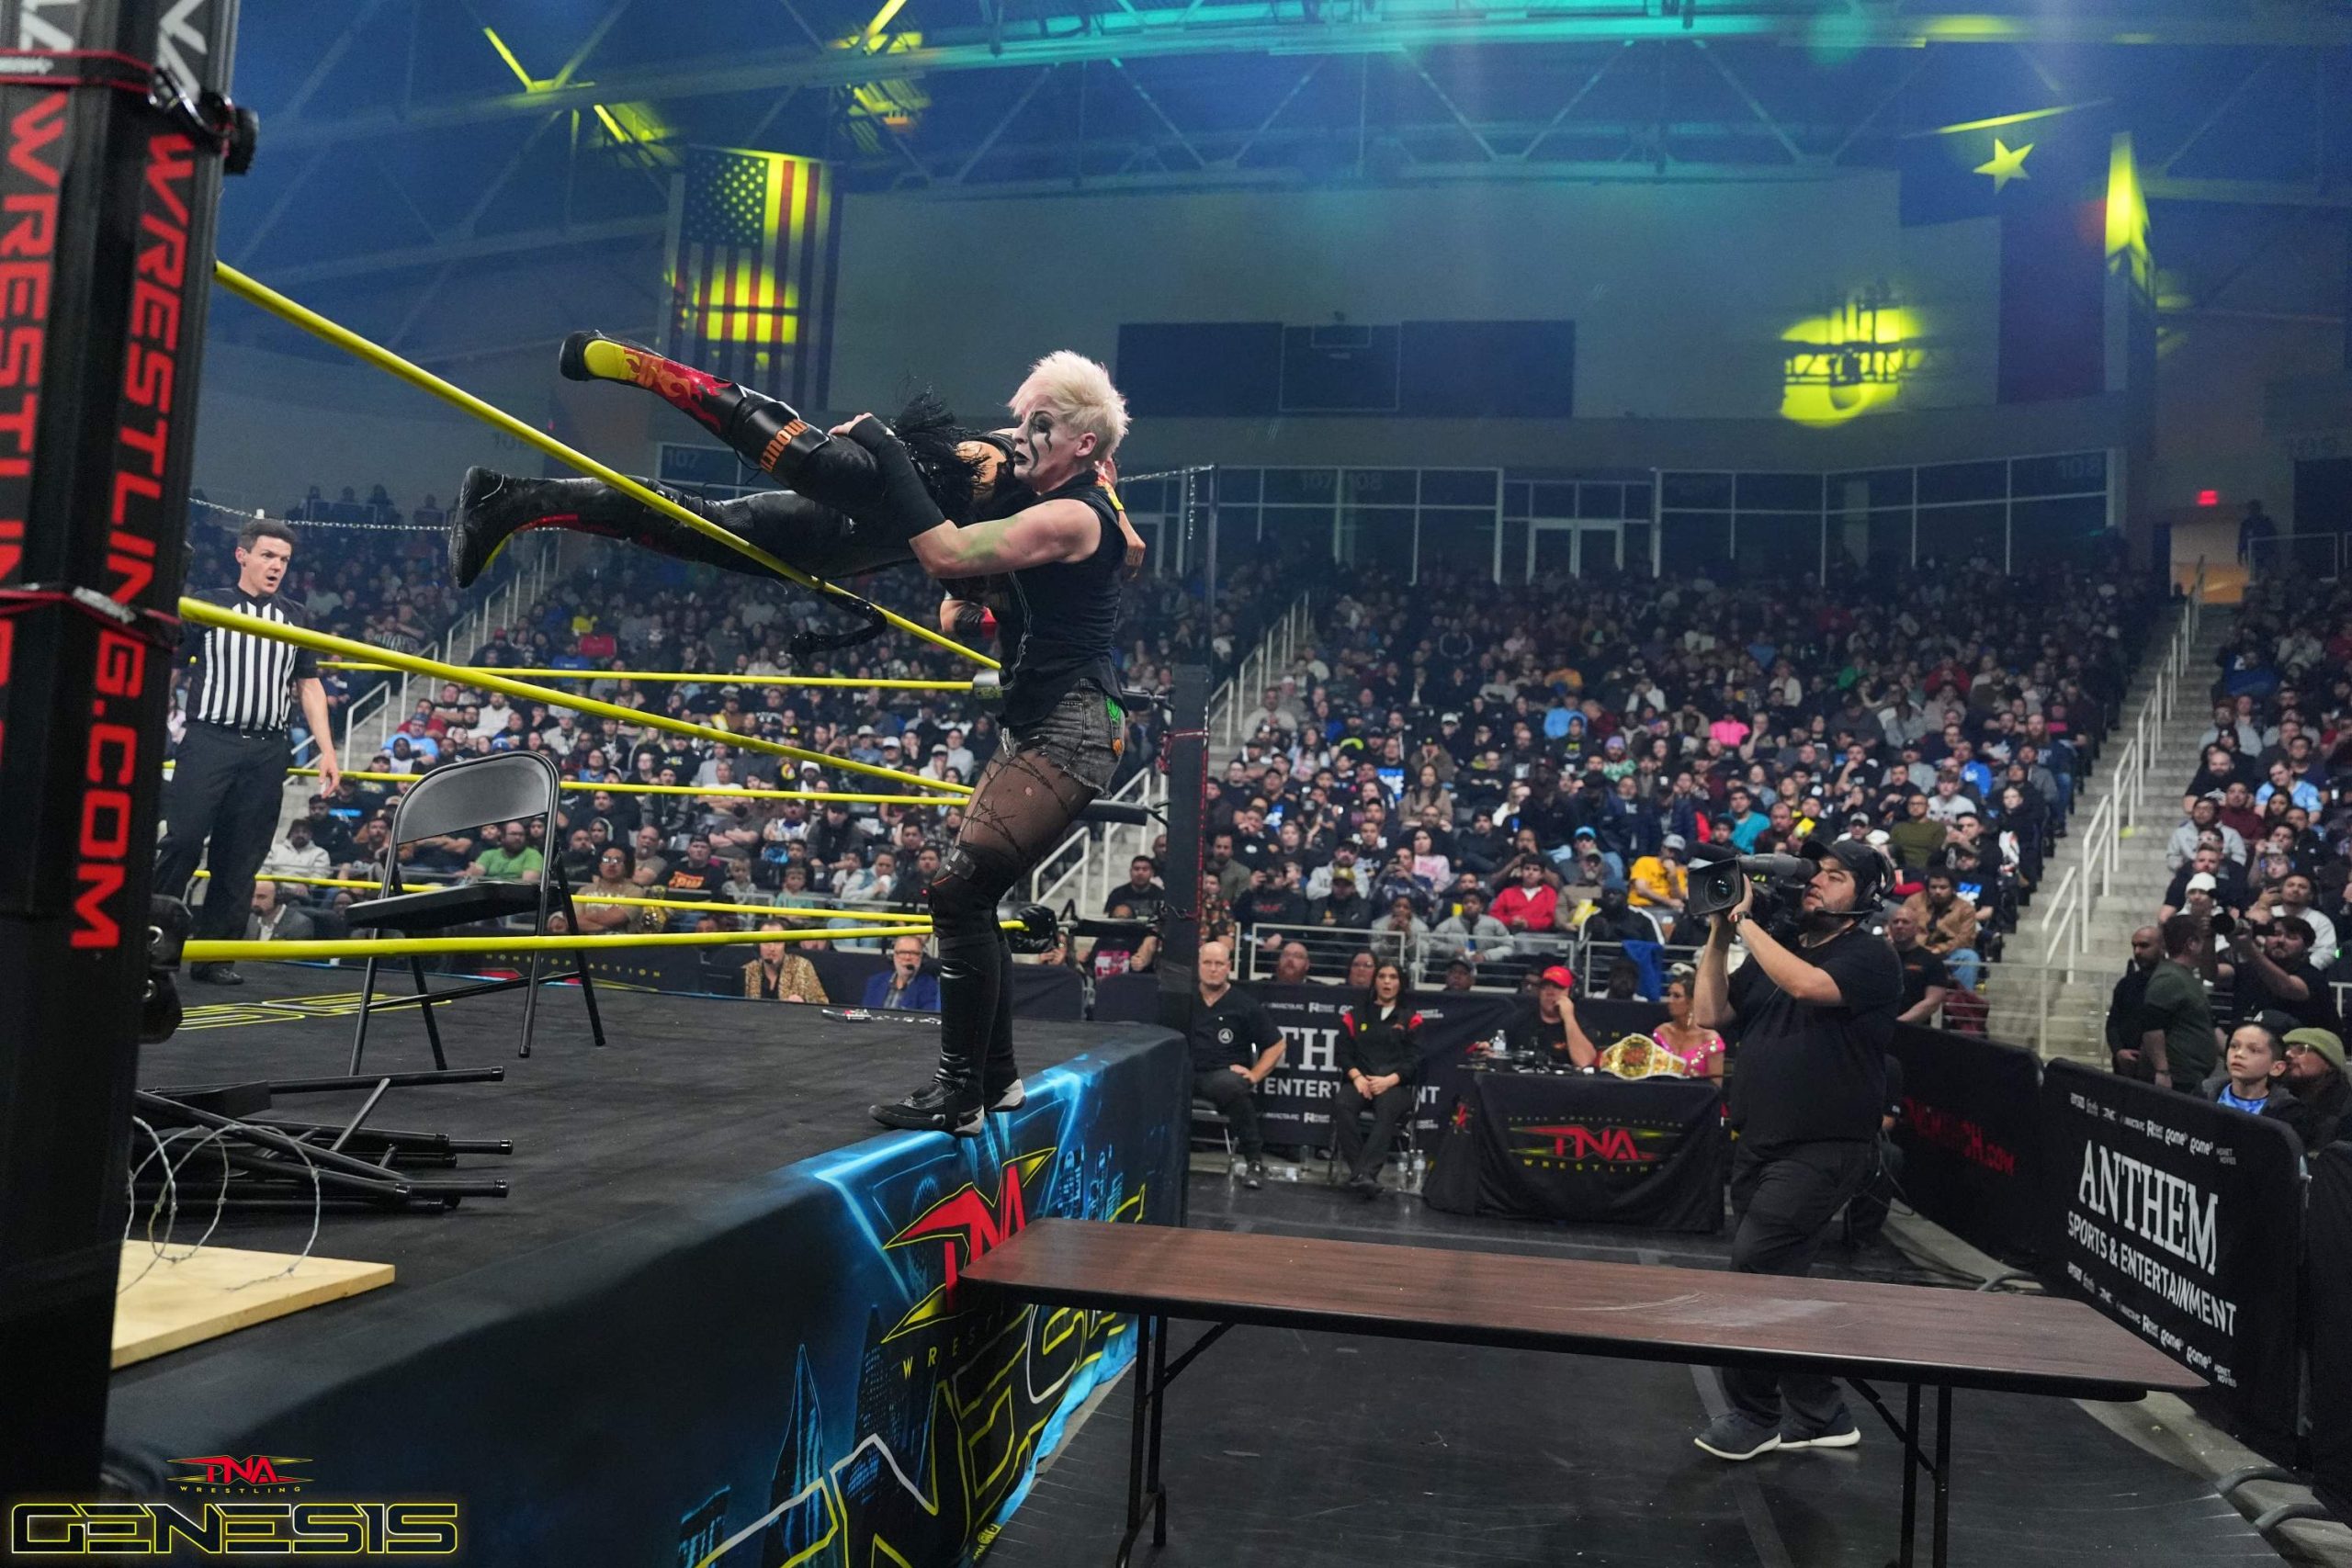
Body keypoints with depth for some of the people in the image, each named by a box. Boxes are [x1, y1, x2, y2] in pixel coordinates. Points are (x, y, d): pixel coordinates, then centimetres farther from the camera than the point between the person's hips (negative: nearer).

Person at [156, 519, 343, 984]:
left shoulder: (295, 618, 16)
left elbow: (308, 686, 17)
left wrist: (327, 751, 8)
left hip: (267, 752, 3)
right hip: (209, 741, -3)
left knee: (241, 858, 2)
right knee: (182, 841, -11)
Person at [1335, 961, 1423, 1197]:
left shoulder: (1411, 1018, 12)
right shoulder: (1355, 1013, 18)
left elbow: (1414, 1059, 2)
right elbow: (1345, 1052, 9)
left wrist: (1388, 1080, -15)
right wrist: (1357, 1077, -11)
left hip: (1397, 1085, -2)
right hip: (1360, 1081, 2)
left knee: (1387, 1109, -37)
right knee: (1342, 1104, -33)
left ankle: (1364, 1174, -47)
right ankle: (1360, 1172, -36)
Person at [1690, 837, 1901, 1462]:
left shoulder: (1870, 958, -6)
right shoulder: (1777, 950, 15)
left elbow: (1807, 986, -26)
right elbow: (1710, 1012, 9)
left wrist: (1746, 921, -16)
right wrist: (1720, 932, 2)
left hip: (1822, 1150, -8)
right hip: (1758, 1145, 8)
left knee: (1755, 1268, -14)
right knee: (1776, 1279, 12)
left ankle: (1755, 1415, 1)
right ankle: (1819, 1414, 26)